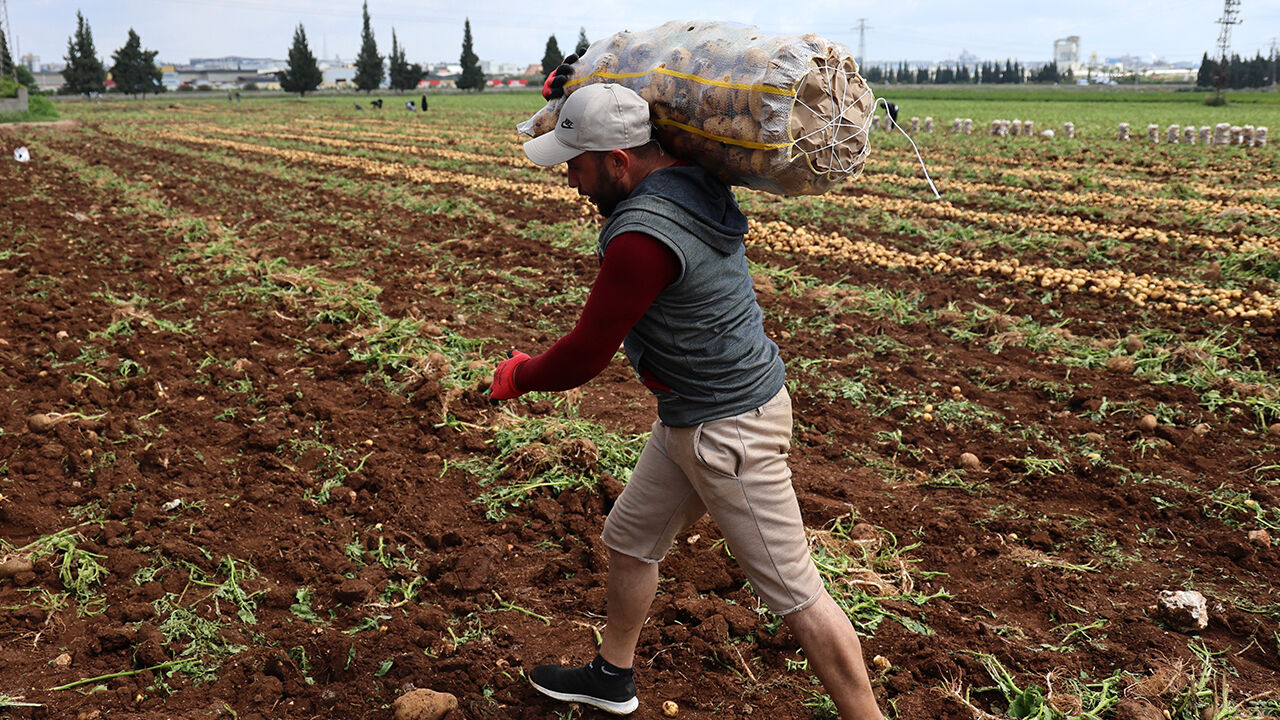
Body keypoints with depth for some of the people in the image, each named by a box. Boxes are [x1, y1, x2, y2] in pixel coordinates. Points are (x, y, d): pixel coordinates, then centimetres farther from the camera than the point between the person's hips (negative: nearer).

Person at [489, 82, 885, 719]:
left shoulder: (643, 235, -28)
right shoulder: (693, 179, 0)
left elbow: (585, 357, -20)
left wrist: (518, 375, 2)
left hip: (727, 430, -11)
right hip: (687, 419, 11)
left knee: (794, 594, 1)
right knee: (629, 540, 22)